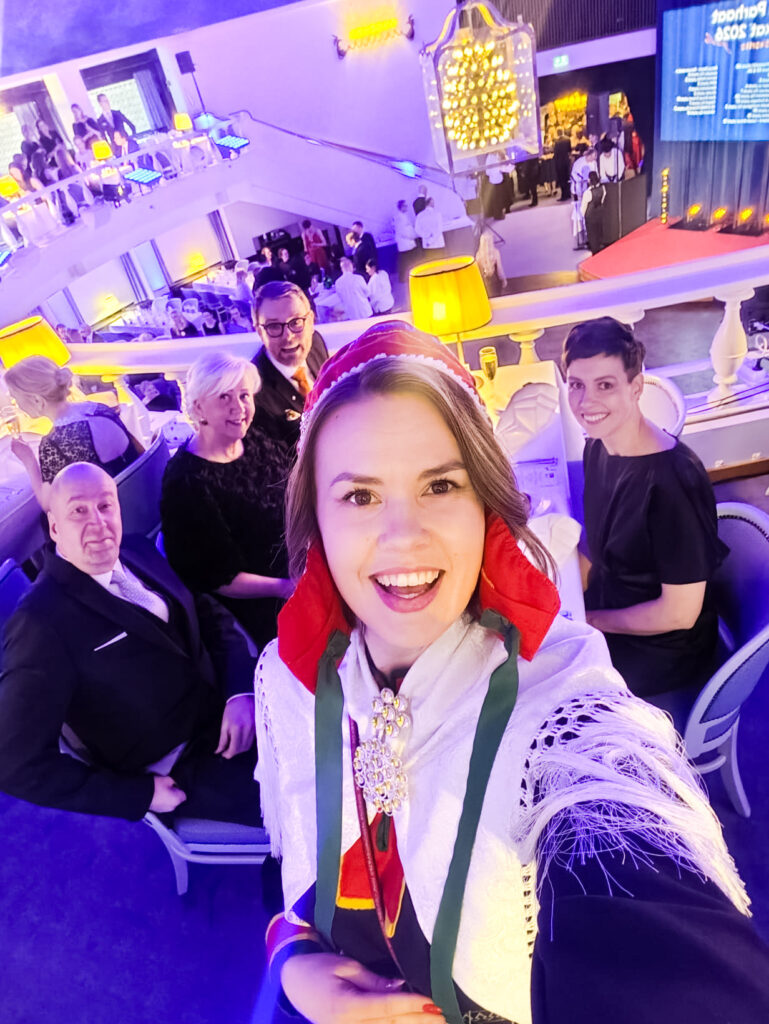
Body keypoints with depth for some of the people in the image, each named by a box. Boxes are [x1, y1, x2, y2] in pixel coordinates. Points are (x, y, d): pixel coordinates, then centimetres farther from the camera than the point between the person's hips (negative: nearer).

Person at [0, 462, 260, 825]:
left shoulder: (138, 551, 3)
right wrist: (140, 795, -14)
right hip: (187, 771, -6)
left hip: (231, 711, 7)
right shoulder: (41, 623, -17)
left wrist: (241, 691, -10)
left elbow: (213, 618, 8)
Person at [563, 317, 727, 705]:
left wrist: (589, 620, -13)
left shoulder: (674, 480, -29)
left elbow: (679, 613, -23)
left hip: (661, 654, -7)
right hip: (604, 616, 7)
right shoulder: (597, 447, -5)